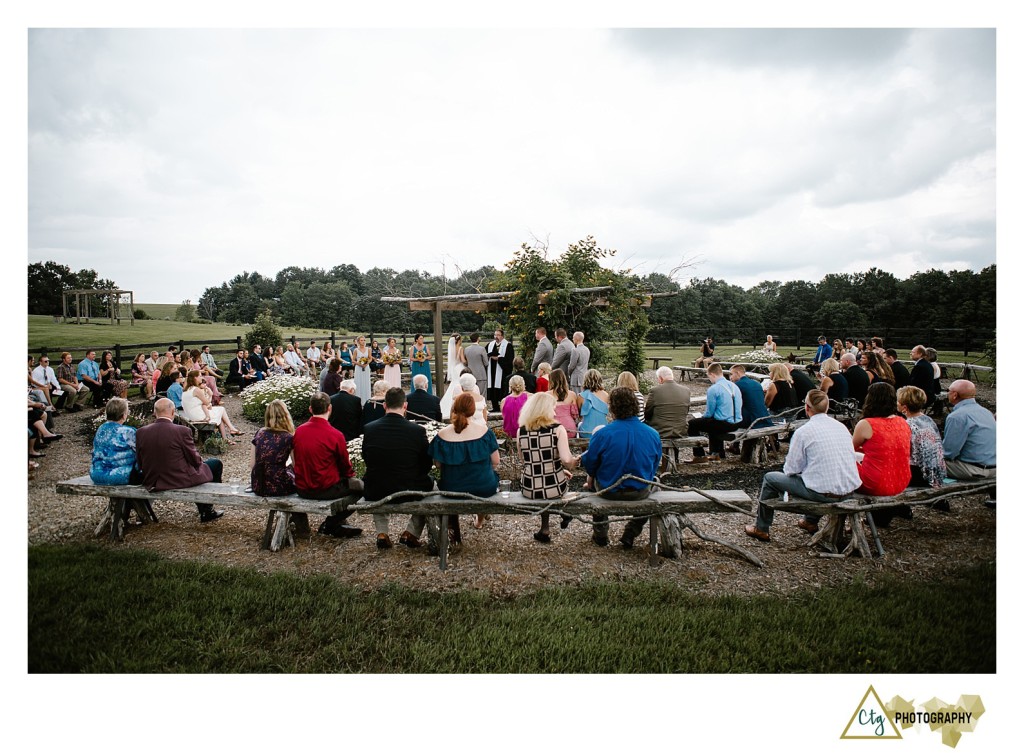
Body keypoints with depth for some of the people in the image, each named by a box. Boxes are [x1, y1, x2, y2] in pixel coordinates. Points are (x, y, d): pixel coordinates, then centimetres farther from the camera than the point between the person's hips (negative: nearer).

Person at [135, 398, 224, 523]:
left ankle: (204, 511, 40)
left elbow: (139, 462, 3)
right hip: (181, 481, -6)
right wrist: (199, 461, 12)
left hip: (152, 483, 7)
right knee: (216, 464, 18)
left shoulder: (140, 432, -6)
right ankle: (207, 511, 28)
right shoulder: (182, 431, -20)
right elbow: (195, 460, -11)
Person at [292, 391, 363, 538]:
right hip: (326, 489, -7)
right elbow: (346, 468, -4)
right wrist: (351, 474, 19)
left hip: (302, 489, 7)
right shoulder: (335, 435, -17)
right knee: (360, 486, 9)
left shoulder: (298, 431, -3)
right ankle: (329, 525, 5)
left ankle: (338, 526, 27)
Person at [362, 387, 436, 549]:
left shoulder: (369, 429, -7)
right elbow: (426, 465, -1)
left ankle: (381, 533, 26)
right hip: (409, 492, -2)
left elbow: (367, 460, 7)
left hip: (374, 493, 2)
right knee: (429, 481, 29)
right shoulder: (417, 430, -13)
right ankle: (411, 532, 24)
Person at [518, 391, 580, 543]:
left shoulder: (521, 431, 0)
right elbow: (566, 460, -22)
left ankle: (545, 530, 38)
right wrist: (574, 462, 2)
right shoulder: (557, 429, -11)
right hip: (554, 487, -2)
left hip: (529, 488, 2)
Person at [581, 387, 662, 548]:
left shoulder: (602, 434, -22)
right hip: (640, 492, 1)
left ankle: (600, 536, 43)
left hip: (609, 491, -1)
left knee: (593, 480, 34)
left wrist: (591, 476, 15)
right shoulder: (653, 434, -13)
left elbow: (589, 465, -9)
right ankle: (629, 536, 36)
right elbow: (654, 468, 1)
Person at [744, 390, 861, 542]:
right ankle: (810, 521, 47)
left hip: (824, 492, -7)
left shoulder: (803, 432, -11)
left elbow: (791, 469, -8)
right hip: (850, 489, 7)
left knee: (770, 478, 11)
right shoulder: (842, 427, 7)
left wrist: (789, 470, 17)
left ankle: (761, 529, 25)